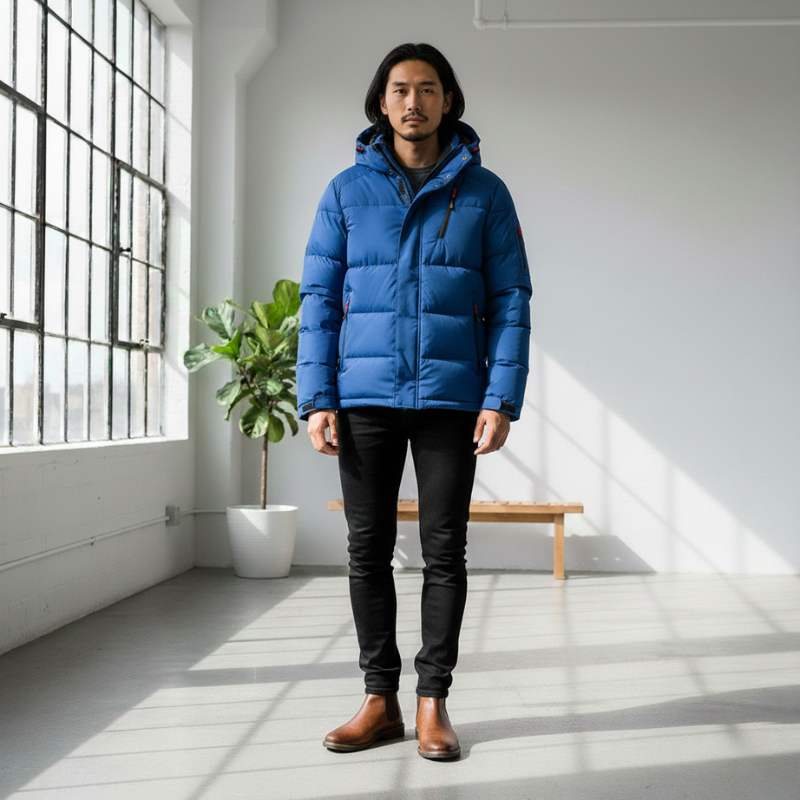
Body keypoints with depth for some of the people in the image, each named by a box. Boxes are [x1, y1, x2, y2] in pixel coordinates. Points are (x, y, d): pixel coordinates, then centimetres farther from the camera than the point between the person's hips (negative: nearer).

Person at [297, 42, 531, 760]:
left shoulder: (484, 192, 7)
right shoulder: (347, 190, 9)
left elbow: (510, 300, 3)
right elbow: (319, 298, 6)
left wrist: (502, 399, -8)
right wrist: (317, 399, -4)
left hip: (451, 398, -1)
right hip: (364, 398, 1)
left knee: (445, 552, 4)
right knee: (368, 551, 6)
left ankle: (433, 700, 16)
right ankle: (380, 699, 18)